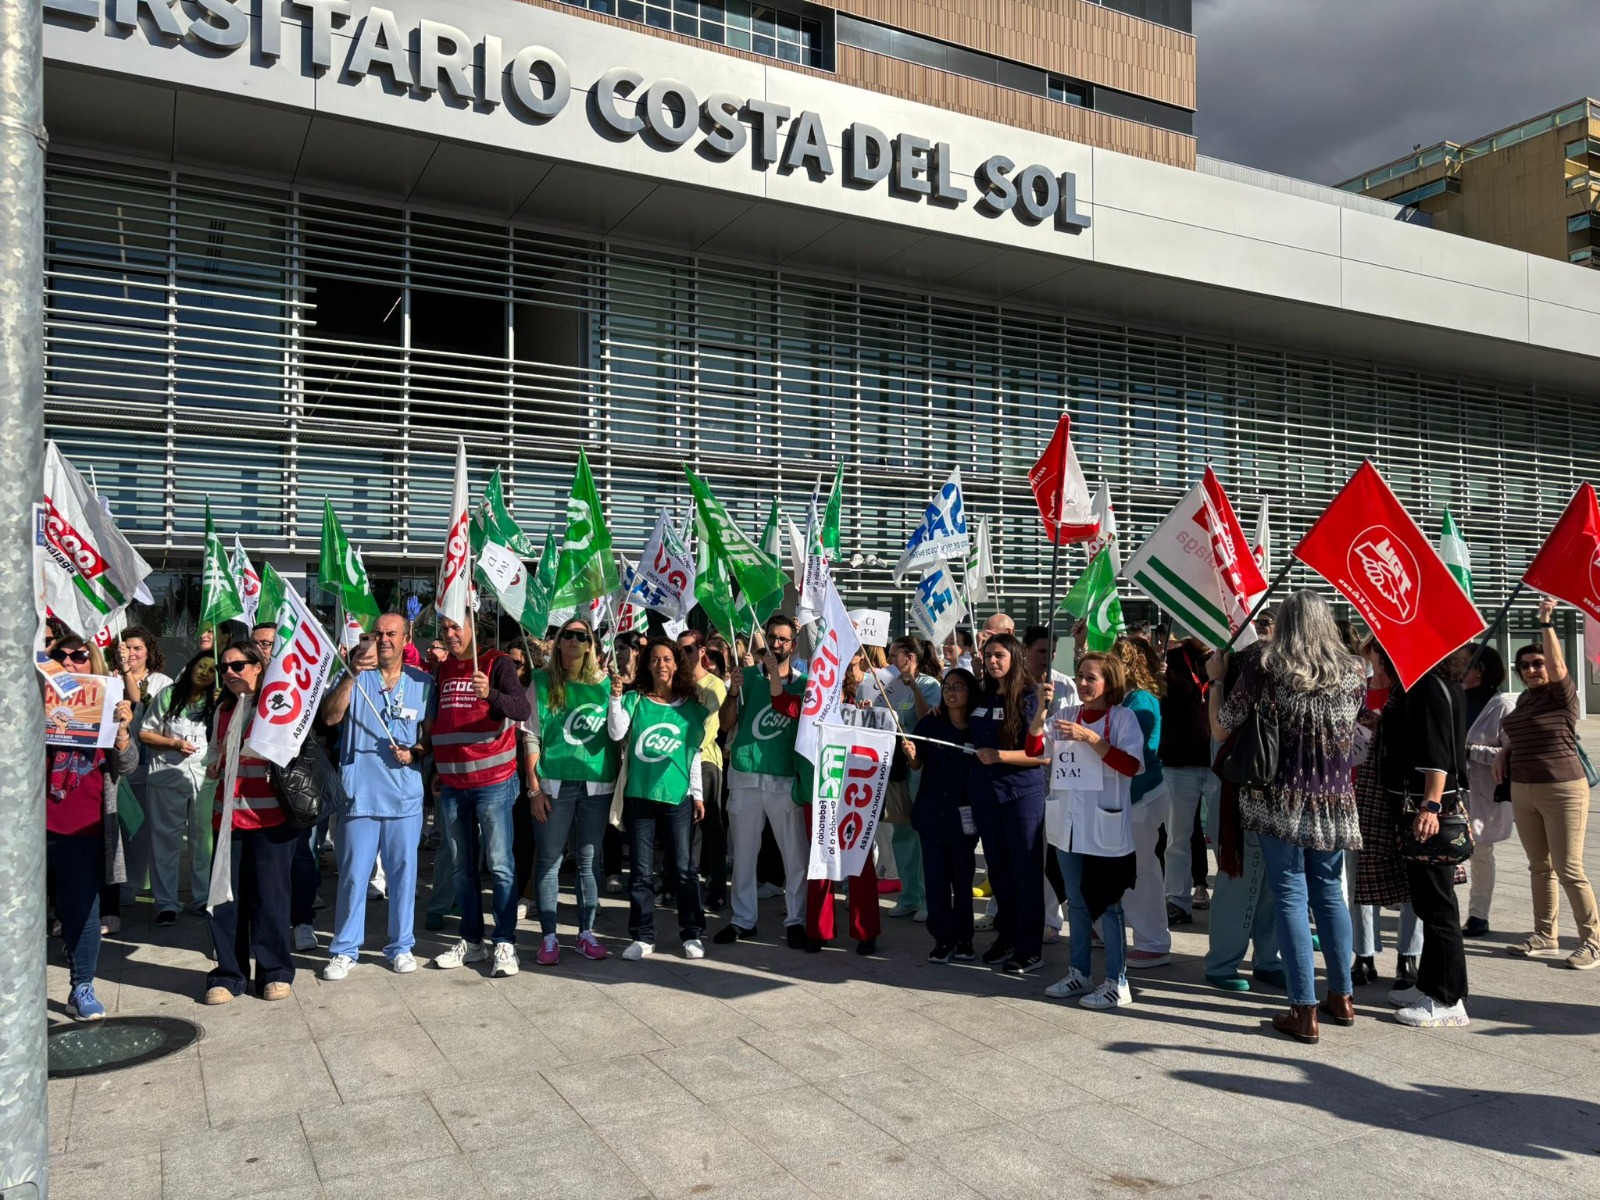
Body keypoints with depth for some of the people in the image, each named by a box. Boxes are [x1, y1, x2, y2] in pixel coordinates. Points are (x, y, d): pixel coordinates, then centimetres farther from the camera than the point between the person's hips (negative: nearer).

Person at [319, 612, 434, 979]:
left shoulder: (422, 682, 7)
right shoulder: (354, 676, 5)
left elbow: (433, 733, 10)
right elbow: (330, 718, -10)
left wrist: (416, 752, -10)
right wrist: (352, 675, -20)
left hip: (405, 794, 1)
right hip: (359, 793, -1)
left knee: (403, 872, 8)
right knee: (353, 874, 4)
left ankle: (401, 946, 20)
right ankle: (344, 949, 16)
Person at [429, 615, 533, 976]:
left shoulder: (497, 663, -6)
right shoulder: (441, 669, 11)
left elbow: (523, 709, -21)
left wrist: (490, 694, -39)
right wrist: (437, 770, 14)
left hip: (493, 783, -6)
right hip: (452, 785, 6)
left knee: (500, 865, -3)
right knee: (462, 867, 11)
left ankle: (505, 944, 1)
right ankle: (472, 941, 20)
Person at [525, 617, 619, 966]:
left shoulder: (604, 684, 7)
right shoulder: (543, 682, 2)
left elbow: (617, 736, 10)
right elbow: (531, 736, 0)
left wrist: (620, 781, 2)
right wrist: (534, 787, -7)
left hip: (597, 784, 2)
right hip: (554, 784, -2)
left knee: (590, 860, 8)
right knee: (549, 860, 1)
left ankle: (586, 933, 18)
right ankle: (548, 937, 10)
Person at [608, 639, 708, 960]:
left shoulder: (690, 706, 6)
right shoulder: (634, 699, 4)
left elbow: (694, 753, 10)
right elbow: (616, 733, -10)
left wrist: (697, 793, 8)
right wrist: (616, 697, -20)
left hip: (678, 797, 0)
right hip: (638, 796, 0)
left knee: (681, 869, 3)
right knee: (641, 870, 4)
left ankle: (692, 934, 14)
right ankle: (642, 937, 13)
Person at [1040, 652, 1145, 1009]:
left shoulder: (1123, 717, -7)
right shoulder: (1067, 715, 7)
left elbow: (1131, 765, -20)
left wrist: (1089, 737, -26)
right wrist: (1042, 708, -14)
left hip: (1105, 828, -5)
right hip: (1069, 824, 5)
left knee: (1108, 905, 2)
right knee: (1077, 903, 16)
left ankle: (1117, 983, 13)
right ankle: (1079, 973, 28)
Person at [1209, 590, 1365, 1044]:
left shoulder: (1263, 667, -8)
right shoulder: (1352, 672, 2)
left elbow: (1221, 729, -4)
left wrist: (1215, 679, 9)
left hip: (1280, 801, -4)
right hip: (1334, 801, 4)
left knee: (1291, 896, 1)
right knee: (1330, 891, 17)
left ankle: (1304, 1011, 2)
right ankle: (1341, 996, 28)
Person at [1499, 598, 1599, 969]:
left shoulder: (1562, 694, -8)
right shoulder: (1523, 699, 12)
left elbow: (1558, 666, -29)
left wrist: (1546, 623, -32)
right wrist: (1504, 753, 11)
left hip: (1563, 791, -7)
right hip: (1523, 792, 7)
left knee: (1569, 870, -6)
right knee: (1540, 867, 11)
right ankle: (1546, 937, 18)